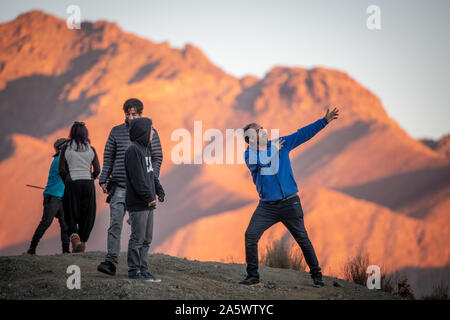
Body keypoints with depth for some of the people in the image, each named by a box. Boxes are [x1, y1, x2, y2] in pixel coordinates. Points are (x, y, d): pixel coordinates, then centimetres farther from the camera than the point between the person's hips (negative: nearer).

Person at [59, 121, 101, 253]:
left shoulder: (66, 148, -1)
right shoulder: (91, 149, 3)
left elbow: (62, 170, -4)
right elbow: (97, 170, 1)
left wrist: (66, 181, 12)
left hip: (72, 183, -1)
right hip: (88, 183, 1)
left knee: (71, 215, 6)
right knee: (87, 215, 11)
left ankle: (74, 236, -19)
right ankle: (83, 242, 12)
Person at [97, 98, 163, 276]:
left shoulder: (150, 133, 5)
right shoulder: (116, 132, 9)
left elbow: (157, 158, 6)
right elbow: (108, 157, 13)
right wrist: (103, 180, 3)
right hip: (119, 186, 0)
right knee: (115, 224, -10)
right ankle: (111, 262, -14)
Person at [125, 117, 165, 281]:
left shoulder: (145, 149, 17)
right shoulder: (133, 150, -14)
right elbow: (137, 178, -19)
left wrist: (159, 191, 11)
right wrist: (148, 196, -20)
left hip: (148, 204, 10)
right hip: (138, 204, -10)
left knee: (146, 239, 11)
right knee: (138, 238, -5)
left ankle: (142, 269, 16)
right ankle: (134, 270, 1)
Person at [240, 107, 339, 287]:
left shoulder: (281, 144, 5)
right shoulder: (249, 154, 0)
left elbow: (303, 134, 5)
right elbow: (260, 162, -22)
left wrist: (325, 121, 2)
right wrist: (274, 149, -10)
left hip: (289, 203, 0)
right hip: (267, 206, 0)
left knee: (303, 239, 2)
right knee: (250, 236, -12)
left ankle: (316, 275, 16)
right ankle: (252, 276, 0)